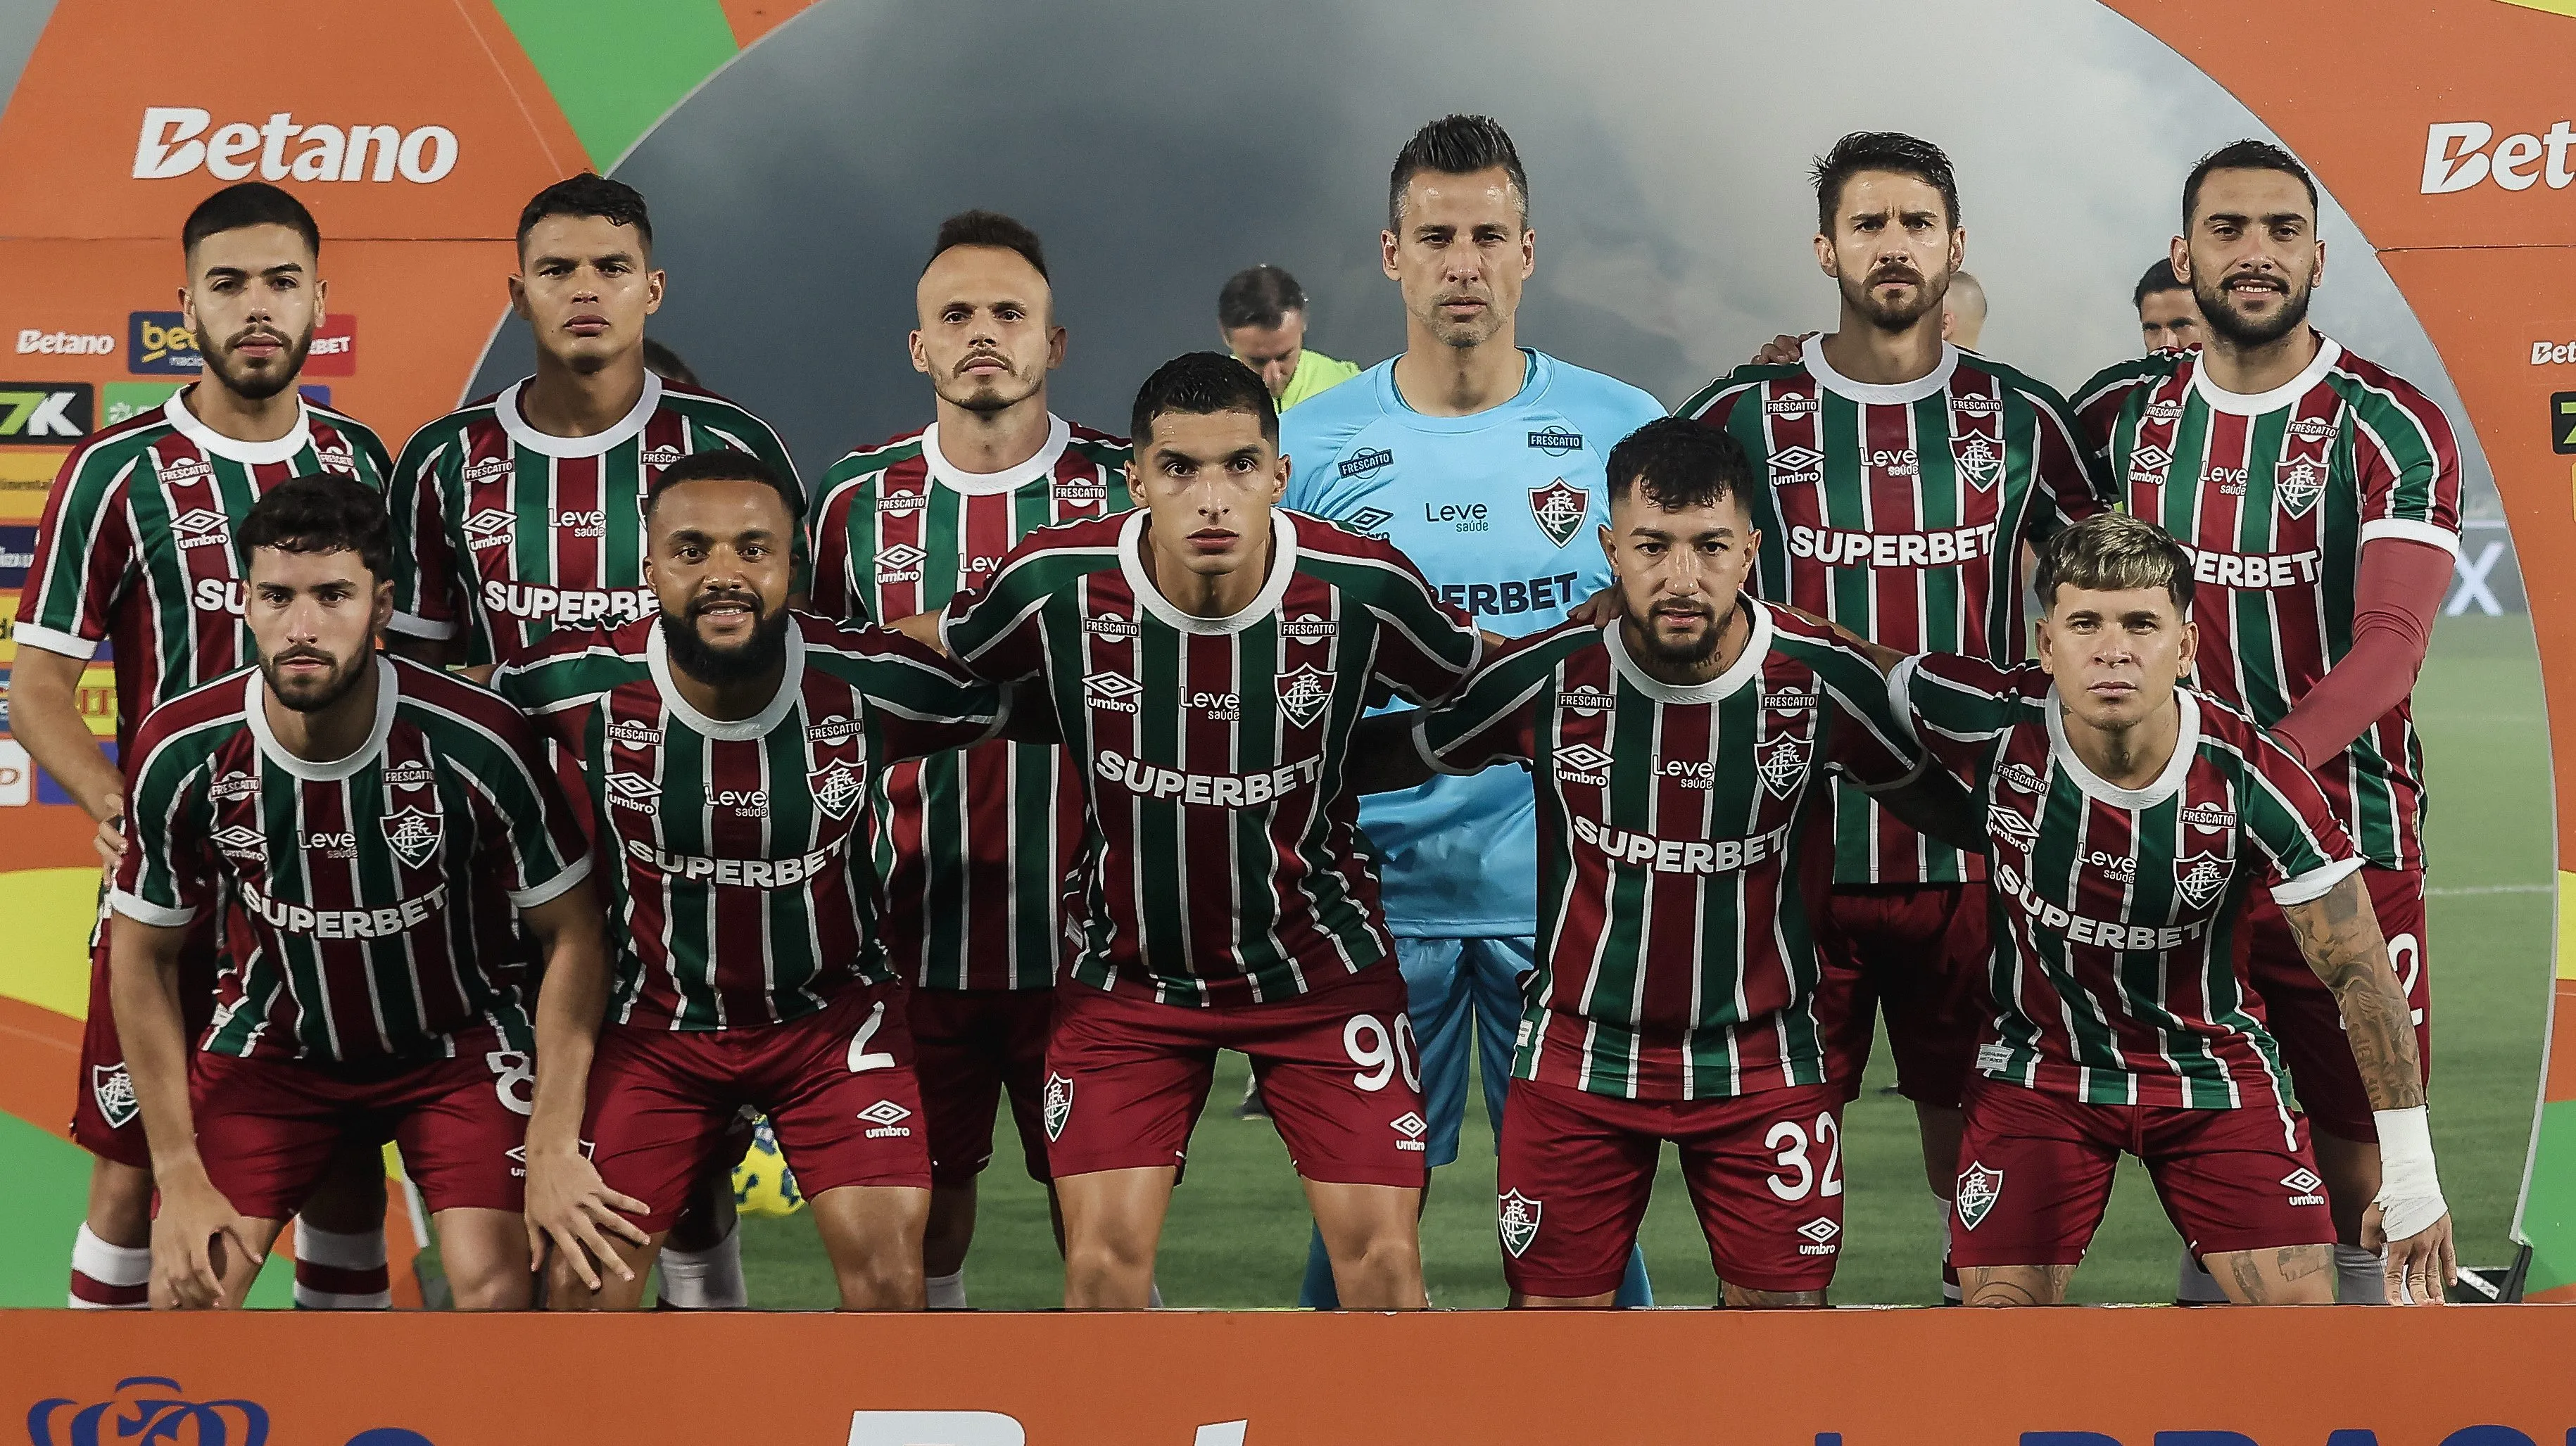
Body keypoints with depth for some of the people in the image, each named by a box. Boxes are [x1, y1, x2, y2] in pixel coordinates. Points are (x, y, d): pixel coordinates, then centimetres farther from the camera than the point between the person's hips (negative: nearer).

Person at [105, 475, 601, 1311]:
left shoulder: (476, 744, -26)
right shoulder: (183, 754, -19)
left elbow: (571, 935, -13)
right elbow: (144, 958, -5)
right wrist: (180, 1170, -7)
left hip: (455, 1044, -2)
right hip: (275, 1043, 2)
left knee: (490, 1289, -20)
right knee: (185, 1288, -10)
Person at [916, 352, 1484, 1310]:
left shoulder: (1364, 589, -17)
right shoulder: (1058, 584, -17)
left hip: (1320, 962, 0)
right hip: (1129, 970, 0)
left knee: (1384, 1259, -5)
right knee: (1103, 1264, -7)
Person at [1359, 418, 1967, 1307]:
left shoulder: (1822, 680, -12)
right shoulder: (1547, 675, -12)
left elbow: (1942, 801, 6)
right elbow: (1388, 761, 4)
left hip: (1762, 1058, 0)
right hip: (1579, 1055, 0)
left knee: (1784, 1304, 2)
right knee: (1554, 1310, 2)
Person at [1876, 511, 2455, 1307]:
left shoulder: (2253, 781, -22)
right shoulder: (1992, 722, -22)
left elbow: (2361, 975, -13)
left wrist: (2412, 1178, -11)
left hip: (2212, 1066, 0)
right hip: (2040, 1065, 0)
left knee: (2305, 1319, -8)